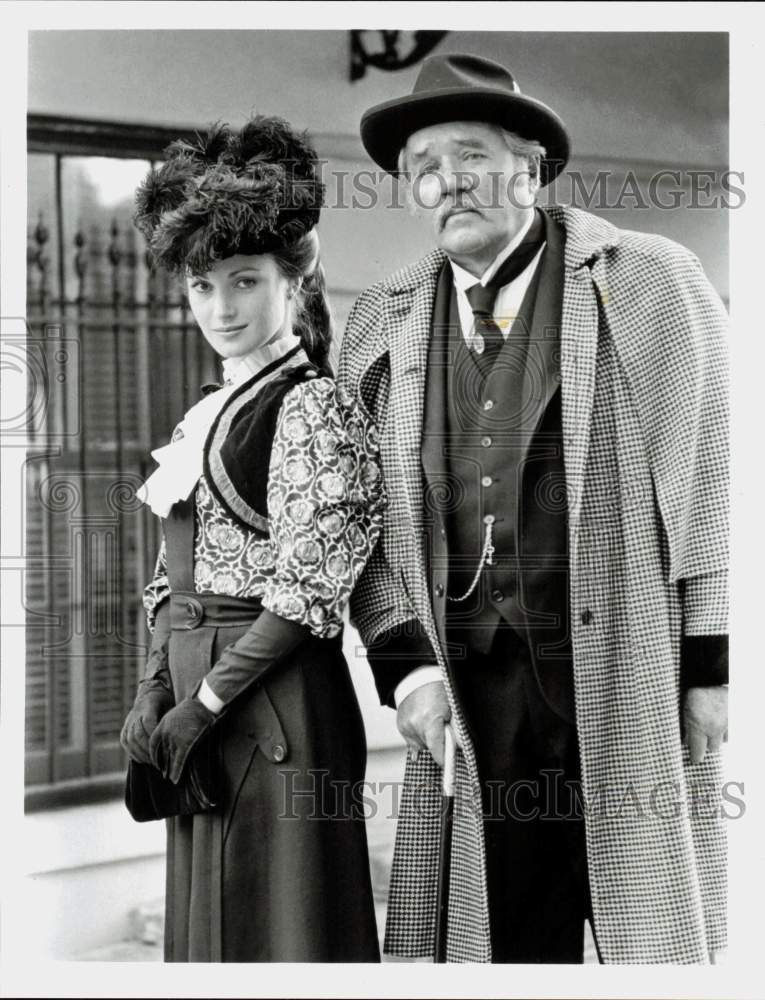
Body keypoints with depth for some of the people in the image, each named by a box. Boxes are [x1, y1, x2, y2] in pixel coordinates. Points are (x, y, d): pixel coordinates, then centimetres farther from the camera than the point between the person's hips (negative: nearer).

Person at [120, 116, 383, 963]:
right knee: (207, 927, 15)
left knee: (280, 927, 0)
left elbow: (307, 592, -16)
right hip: (198, 713, 8)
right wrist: (154, 690, 2)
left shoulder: (312, 407, -10)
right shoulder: (203, 418, 15)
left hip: (278, 702, -8)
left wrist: (204, 703, -15)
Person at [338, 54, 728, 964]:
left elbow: (711, 477, 0)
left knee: (655, 932, 3)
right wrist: (406, 666, -2)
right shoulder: (383, 324, 12)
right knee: (502, 935, 7)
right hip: (473, 693, 3)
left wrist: (713, 668, -5)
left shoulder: (649, 284, 2)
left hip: (633, 679, -3)